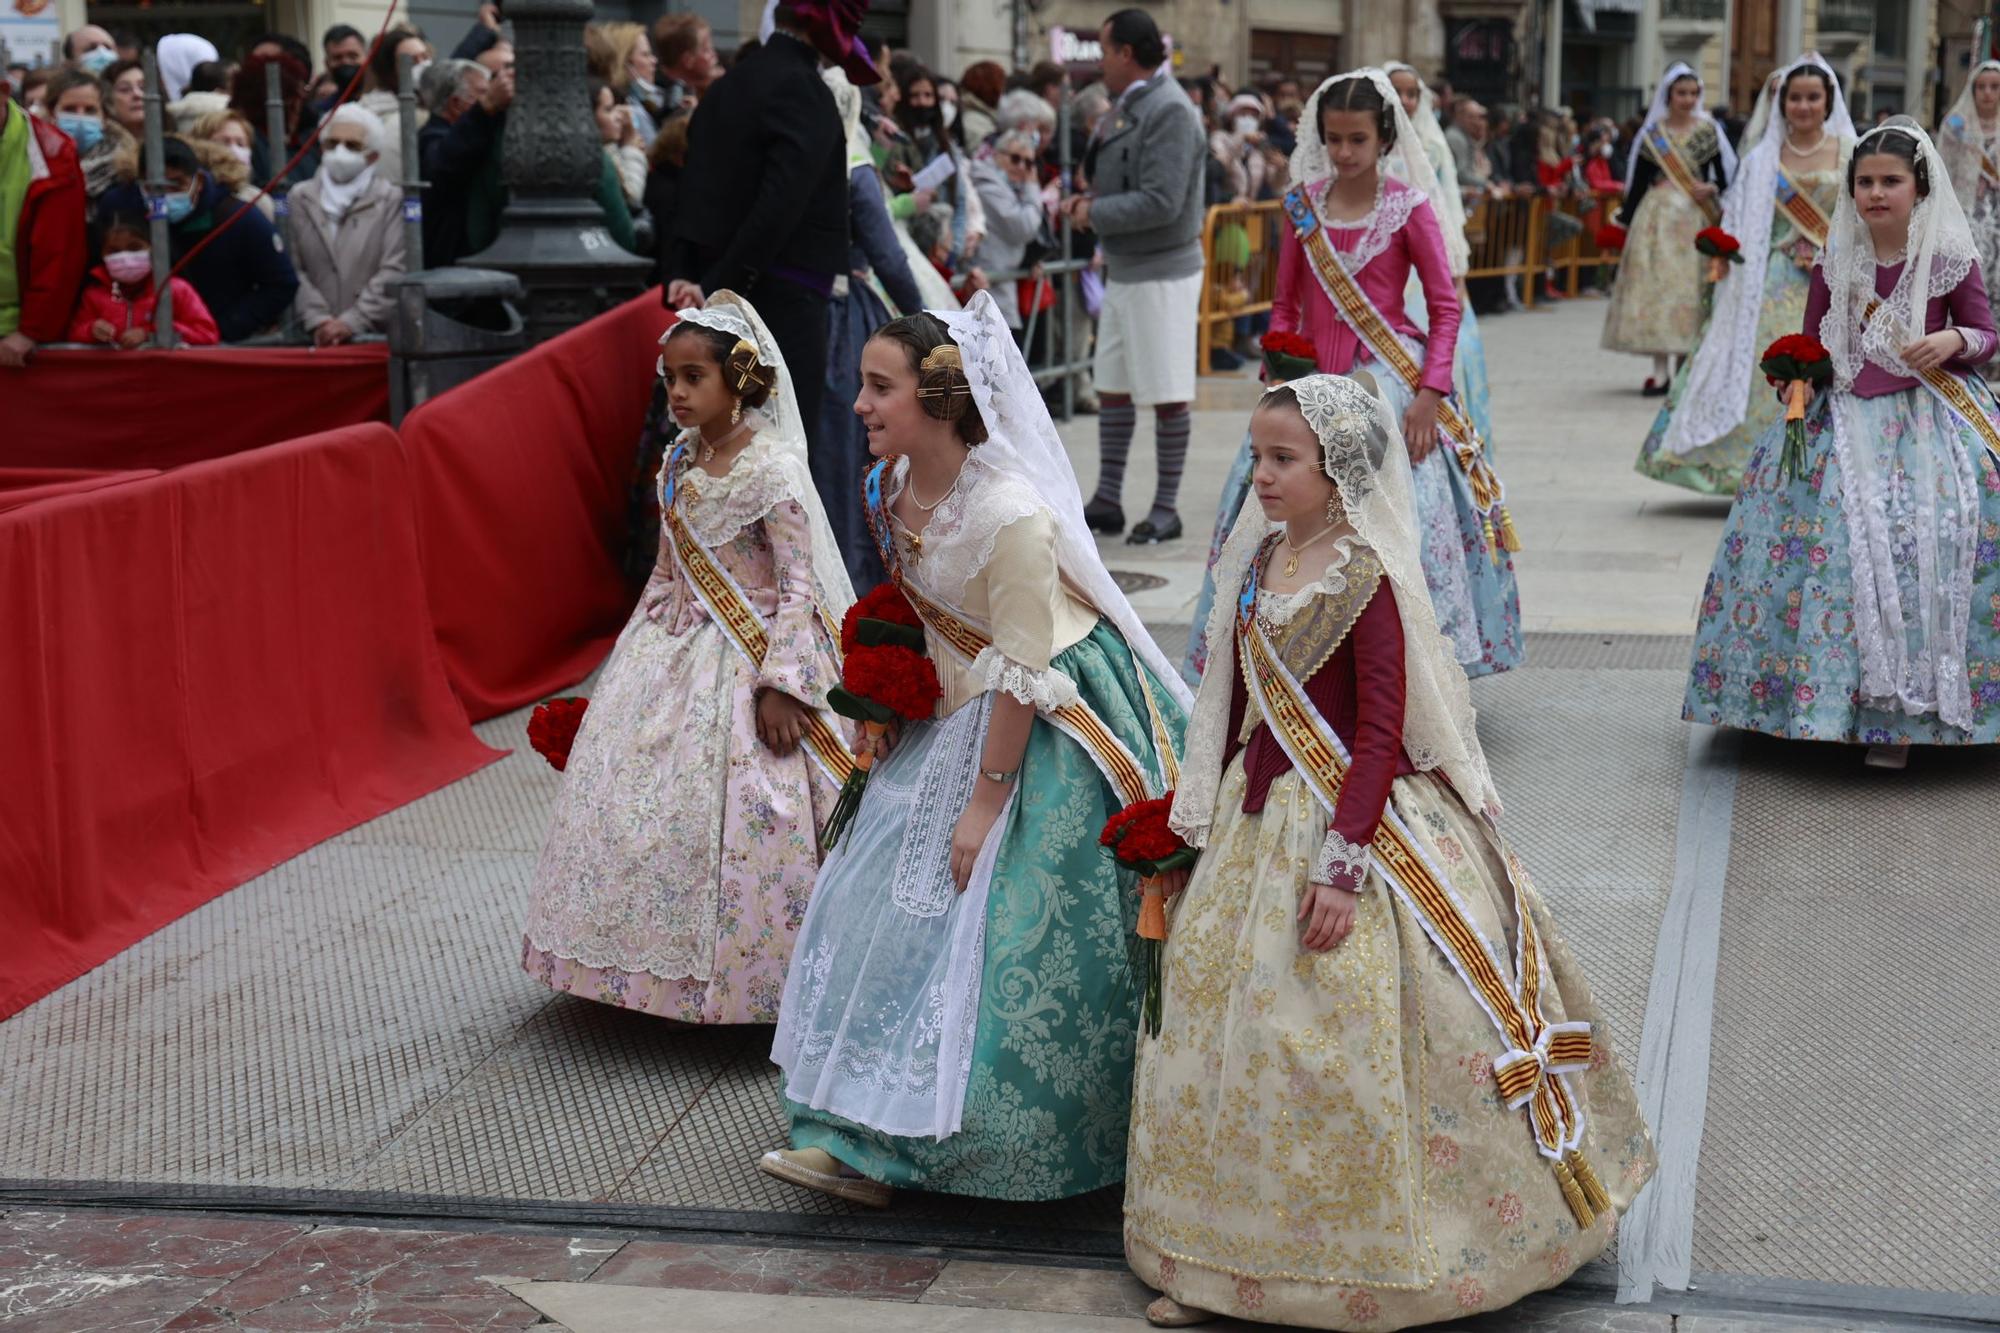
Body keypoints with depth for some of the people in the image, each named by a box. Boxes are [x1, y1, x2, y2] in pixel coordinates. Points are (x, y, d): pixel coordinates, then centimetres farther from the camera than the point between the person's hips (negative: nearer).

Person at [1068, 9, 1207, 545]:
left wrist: (1094, 213, -14)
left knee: (1167, 396, -1)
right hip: (1124, 272, 10)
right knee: (1111, 387, 13)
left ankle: (1166, 510, 7)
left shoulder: (1169, 111, -18)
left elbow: (1161, 202, -25)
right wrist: (1086, 200, 2)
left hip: (1162, 274, -10)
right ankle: (1108, 501, 21)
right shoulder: (1129, 105, 12)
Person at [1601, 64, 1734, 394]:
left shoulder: (1708, 130, 6)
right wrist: (1627, 220, 4)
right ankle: (1661, 371, -2)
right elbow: (1637, 180, 6)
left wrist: (1712, 188, -13)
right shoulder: (1652, 133, 5)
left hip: (1697, 216, 0)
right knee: (1655, 284, -5)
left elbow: (1727, 171, 7)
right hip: (1658, 216, 0)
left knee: (1689, 286, 1)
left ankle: (1685, 367, 12)